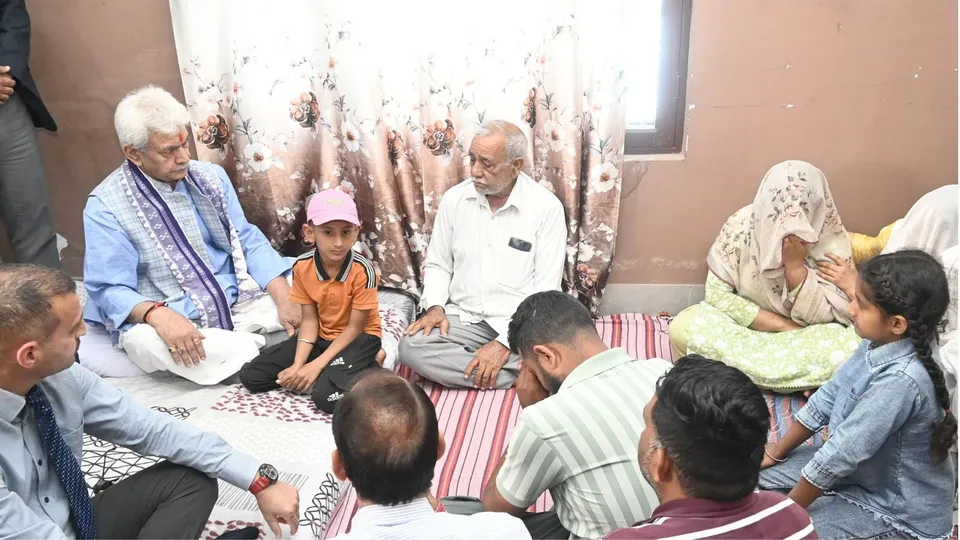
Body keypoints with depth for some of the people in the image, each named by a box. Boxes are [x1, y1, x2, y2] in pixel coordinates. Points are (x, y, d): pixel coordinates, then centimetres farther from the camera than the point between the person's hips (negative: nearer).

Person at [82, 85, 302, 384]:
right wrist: (157, 314, -35)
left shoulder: (211, 176, 4)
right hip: (169, 319, -3)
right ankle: (262, 352, -24)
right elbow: (110, 289, -13)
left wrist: (283, 298, -12)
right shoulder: (105, 205, -10)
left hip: (237, 303, 4)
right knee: (145, 341, -37)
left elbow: (248, 241, 4)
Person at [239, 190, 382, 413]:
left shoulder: (363, 270, -25)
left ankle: (365, 366, -3)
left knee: (327, 396, -32)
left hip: (358, 338, -6)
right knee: (250, 376, -3)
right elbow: (309, 320, -5)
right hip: (321, 336, 6)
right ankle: (331, 371, 1)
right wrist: (298, 366, -18)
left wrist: (316, 366, -21)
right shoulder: (302, 266, -11)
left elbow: (355, 327, -18)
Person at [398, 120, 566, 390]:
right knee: (411, 347, -26)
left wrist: (504, 343, -21)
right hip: (463, 317, 4)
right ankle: (526, 374, -19)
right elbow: (437, 264, 12)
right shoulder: (454, 199, 1)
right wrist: (435, 306, -10)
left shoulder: (546, 207, -10)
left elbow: (546, 289, -12)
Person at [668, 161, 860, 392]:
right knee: (682, 328, -28)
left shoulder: (833, 241, -18)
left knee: (852, 349, -32)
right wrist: (783, 325, -20)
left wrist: (795, 264, -30)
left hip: (805, 337, 0)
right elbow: (717, 293, -16)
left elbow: (821, 317, -18)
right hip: (745, 324, 0)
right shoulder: (741, 225, -18)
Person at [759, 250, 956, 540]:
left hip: (901, 512, -8)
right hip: (863, 468, 8)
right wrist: (775, 452, 8)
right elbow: (828, 397, 3)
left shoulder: (901, 379, -35)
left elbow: (841, 455, -29)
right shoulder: (881, 343, -9)